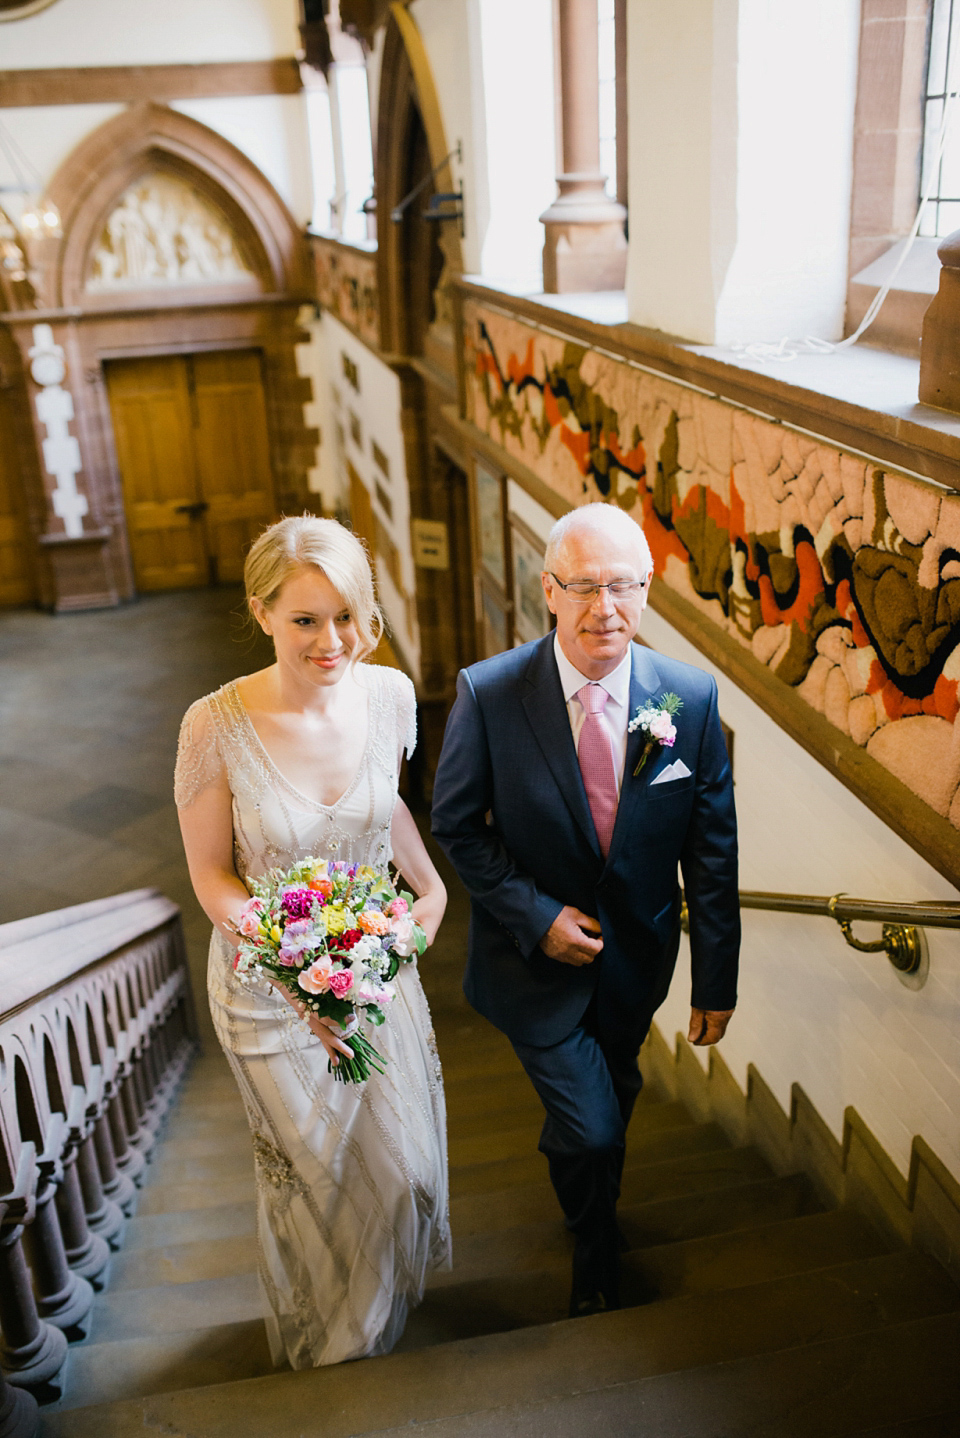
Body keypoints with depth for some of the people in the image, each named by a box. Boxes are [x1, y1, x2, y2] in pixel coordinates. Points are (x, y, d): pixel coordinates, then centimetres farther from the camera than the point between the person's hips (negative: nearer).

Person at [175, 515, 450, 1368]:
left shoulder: (389, 694, -15)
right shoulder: (217, 726, -25)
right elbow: (211, 873, -15)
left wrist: (432, 888, 11)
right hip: (269, 986, -3)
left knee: (402, 1161, 21)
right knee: (315, 1177, 18)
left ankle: (388, 1311, 59)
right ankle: (329, 1353, 53)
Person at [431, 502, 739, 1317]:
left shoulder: (691, 697, -16)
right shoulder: (488, 693, -21)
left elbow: (712, 851, -7)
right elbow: (455, 823, -9)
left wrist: (717, 980, -3)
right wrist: (535, 916, -17)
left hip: (636, 958, 3)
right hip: (536, 956, -3)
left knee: (610, 1105, 25)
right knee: (589, 1128, 0)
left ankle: (595, 1207, 60)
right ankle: (597, 1260, 36)